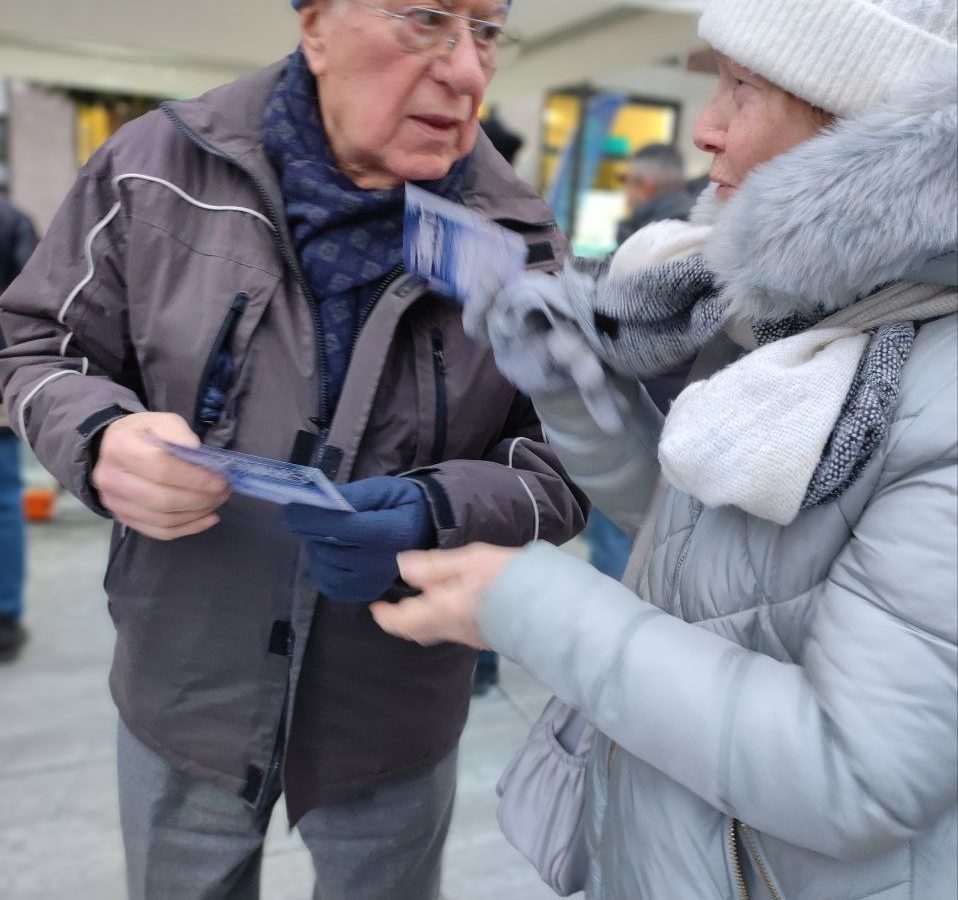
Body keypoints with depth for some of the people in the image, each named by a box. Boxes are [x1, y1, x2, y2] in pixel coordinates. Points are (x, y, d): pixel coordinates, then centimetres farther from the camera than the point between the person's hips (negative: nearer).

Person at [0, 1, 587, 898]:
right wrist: (103, 438, -21)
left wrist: (439, 513, -26)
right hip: (184, 693, 1)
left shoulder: (517, 240, -9)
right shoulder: (161, 164, -9)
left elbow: (564, 465, -6)